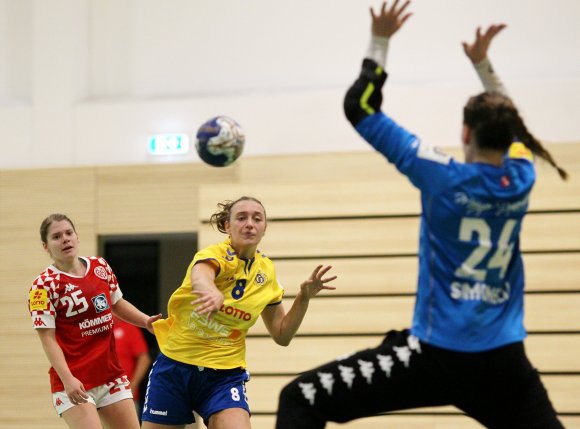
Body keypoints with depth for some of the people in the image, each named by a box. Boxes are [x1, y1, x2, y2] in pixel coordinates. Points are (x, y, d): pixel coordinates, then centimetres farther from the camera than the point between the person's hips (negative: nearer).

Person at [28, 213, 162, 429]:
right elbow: (48, 338, -14)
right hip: (74, 383, -6)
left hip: (112, 375, 6)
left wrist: (145, 321, 6)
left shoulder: (100, 266, 7)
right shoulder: (44, 285, -10)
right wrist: (68, 379, -24)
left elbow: (117, 303, 23)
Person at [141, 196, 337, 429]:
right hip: (175, 366, -2)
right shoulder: (214, 254, -14)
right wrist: (213, 293, -64)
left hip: (225, 375, 2)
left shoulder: (266, 271, 2)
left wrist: (304, 297, -5)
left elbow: (281, 335, 9)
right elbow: (200, 278, -41)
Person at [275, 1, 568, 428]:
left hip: (438, 354, -5)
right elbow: (509, 126, 29)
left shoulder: (445, 178, -9)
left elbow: (359, 108, -2)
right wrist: (483, 62, 30)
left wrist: (381, 41, 7)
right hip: (503, 361, 5)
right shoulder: (522, 179, 2)